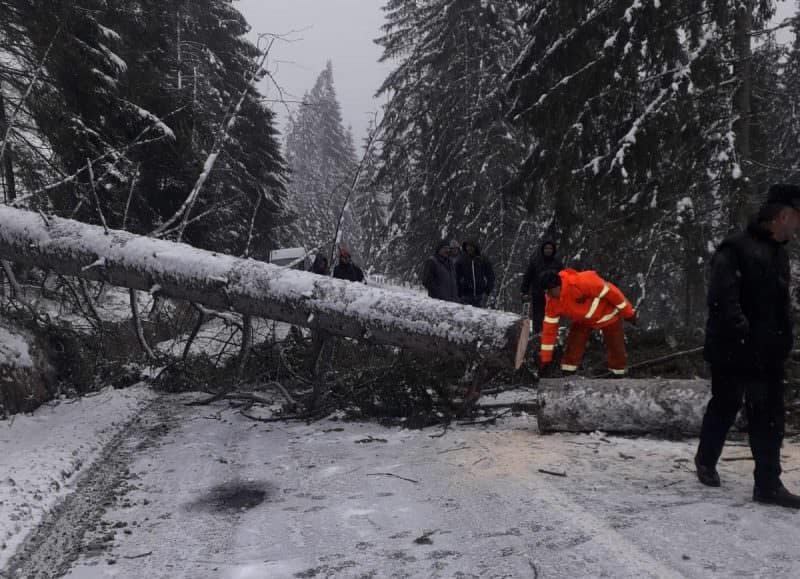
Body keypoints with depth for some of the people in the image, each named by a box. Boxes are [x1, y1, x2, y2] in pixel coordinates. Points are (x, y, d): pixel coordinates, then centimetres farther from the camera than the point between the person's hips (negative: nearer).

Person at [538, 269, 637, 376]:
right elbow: (549, 327, -12)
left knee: (615, 346, 8)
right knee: (573, 346, -4)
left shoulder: (581, 282, -41)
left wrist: (628, 312, -20)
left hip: (607, 314, -4)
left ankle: (618, 372, 29)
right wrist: (545, 357, -12)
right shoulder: (552, 302, -20)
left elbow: (608, 291, -31)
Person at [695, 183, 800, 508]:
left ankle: (768, 484, 16)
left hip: (769, 352, 9)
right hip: (733, 351, -9)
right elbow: (722, 299, -24)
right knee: (725, 407, 3)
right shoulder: (736, 250, -14)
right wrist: (740, 332, -29)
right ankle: (706, 461, 20)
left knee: (769, 417, 8)